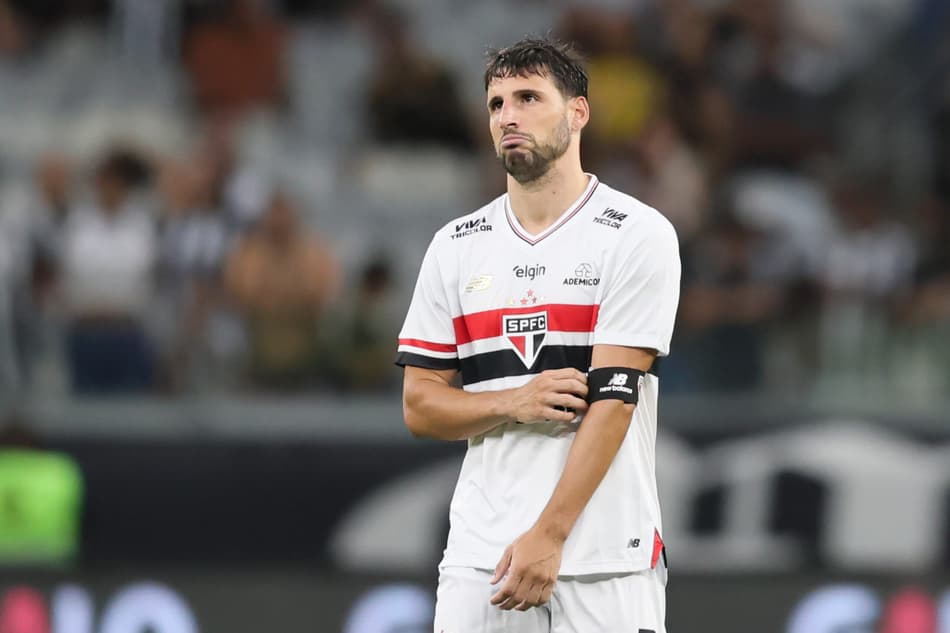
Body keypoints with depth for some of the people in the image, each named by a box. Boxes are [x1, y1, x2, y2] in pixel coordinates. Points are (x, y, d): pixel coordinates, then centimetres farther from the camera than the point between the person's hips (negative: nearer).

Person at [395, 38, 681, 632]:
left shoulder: (639, 235, -3)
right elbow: (420, 406, 11)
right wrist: (514, 404, -9)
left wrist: (548, 537, -17)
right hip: (480, 555, 4)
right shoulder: (455, 247, 11)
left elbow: (614, 396, -10)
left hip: (606, 560, -3)